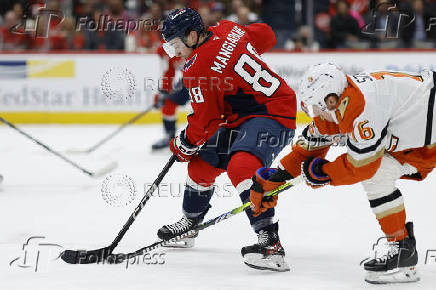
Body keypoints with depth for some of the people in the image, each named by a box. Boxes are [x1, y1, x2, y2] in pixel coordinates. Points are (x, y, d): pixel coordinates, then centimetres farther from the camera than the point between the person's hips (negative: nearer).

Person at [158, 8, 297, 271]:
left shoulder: (198, 68, -20)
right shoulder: (227, 30, 2)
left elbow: (204, 122, -14)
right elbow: (265, 35, 16)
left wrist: (184, 145, 5)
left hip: (272, 115, -11)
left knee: (242, 165, -34)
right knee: (203, 160, 17)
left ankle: (270, 242, -43)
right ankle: (190, 222, 39)